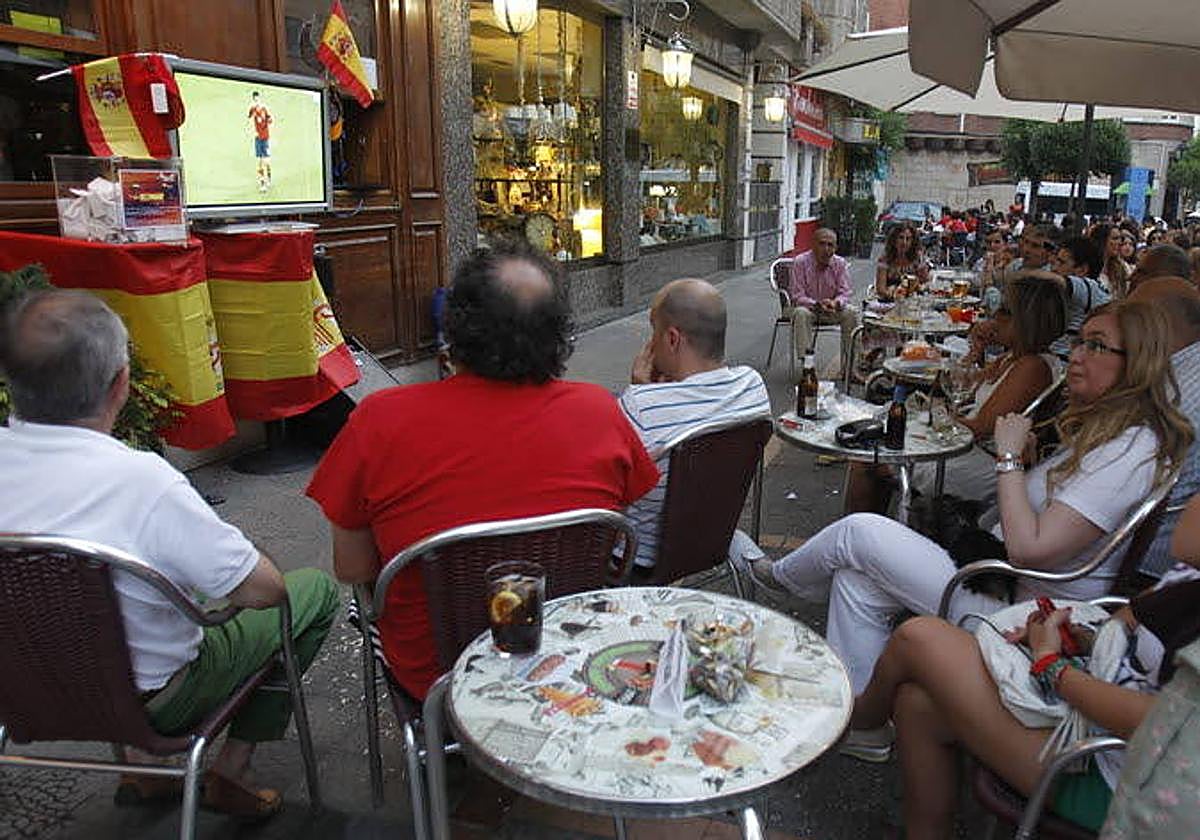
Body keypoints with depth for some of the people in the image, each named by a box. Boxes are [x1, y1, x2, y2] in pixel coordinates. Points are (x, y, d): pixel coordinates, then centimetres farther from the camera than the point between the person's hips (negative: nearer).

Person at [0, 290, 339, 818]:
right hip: (143, 703, -6)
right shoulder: (141, 481, -33)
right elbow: (264, 590, -23)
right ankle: (231, 770, 16)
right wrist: (242, 551, -1)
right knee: (316, 590, 8)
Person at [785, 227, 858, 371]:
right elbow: (797, 296, -16)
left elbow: (845, 293, -6)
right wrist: (817, 304, -33)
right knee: (801, 313, -36)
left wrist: (835, 303, -31)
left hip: (831, 309, 3)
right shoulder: (800, 262, -13)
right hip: (806, 306, -3)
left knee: (850, 312, -23)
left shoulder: (841, 264, -4)